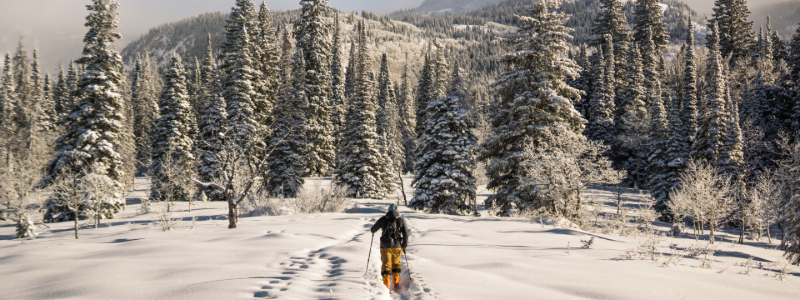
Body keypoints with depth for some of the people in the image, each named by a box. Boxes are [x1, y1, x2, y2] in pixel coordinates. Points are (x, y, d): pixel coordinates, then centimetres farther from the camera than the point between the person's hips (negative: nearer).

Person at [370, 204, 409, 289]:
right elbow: (405, 234, 1)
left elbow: (373, 229, 13)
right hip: (397, 246, 1)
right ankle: (396, 280, 17)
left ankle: (386, 282, -9)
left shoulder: (383, 219, 2)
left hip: (385, 246, -1)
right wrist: (404, 245, 12)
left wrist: (373, 231, 37)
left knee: (386, 263, 2)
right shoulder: (400, 221, 3)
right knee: (396, 263, 19)